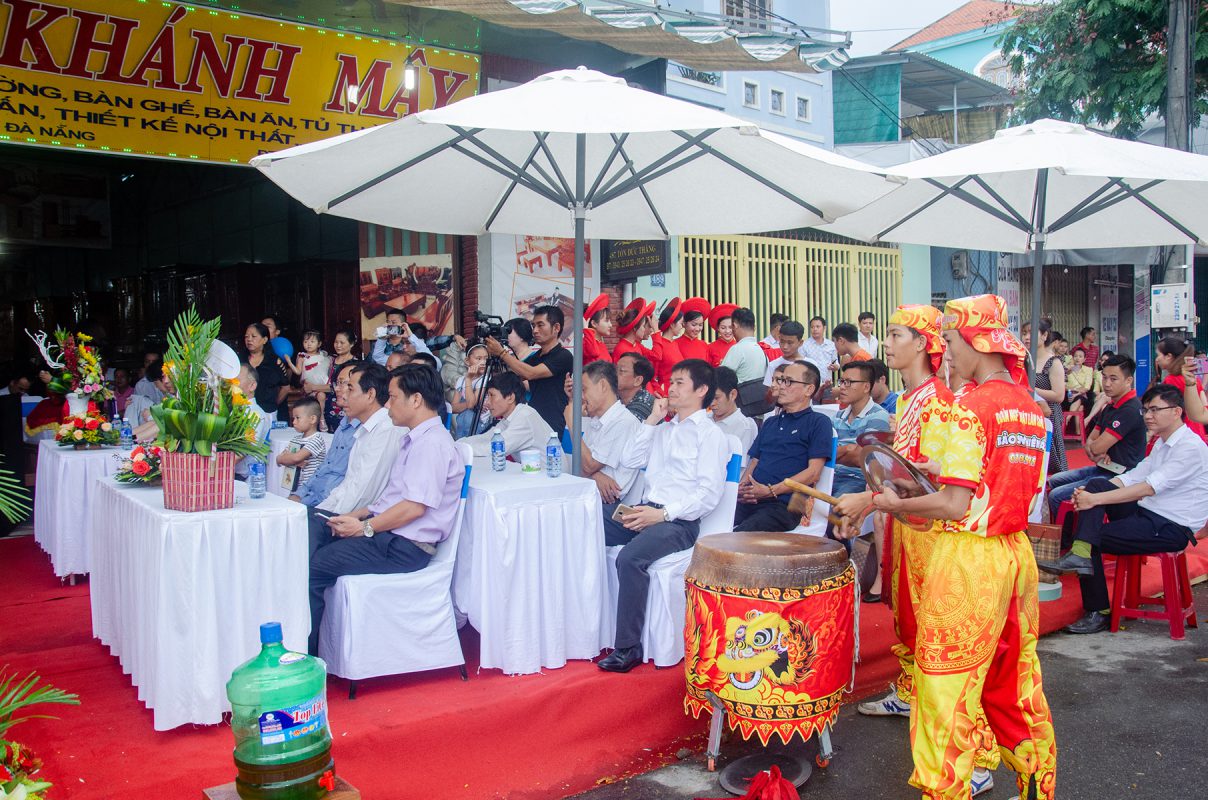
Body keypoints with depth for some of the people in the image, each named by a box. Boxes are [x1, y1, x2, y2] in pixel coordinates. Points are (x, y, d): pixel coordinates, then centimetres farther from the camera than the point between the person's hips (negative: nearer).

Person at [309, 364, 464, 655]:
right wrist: (355, 516, 9)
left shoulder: (432, 444, -16)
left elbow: (415, 506, -23)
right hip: (387, 535, 10)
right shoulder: (414, 439, 18)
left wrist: (365, 527, -14)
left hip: (404, 547, -10)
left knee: (312, 568, -14)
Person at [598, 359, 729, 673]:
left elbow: (709, 494, -10)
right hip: (645, 511, 8)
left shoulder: (710, 434, 0)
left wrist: (663, 513, -19)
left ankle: (628, 647, -23)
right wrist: (652, 421, 13)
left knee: (630, 558, -34)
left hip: (678, 521, -8)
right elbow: (631, 460, 20)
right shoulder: (665, 429, 25)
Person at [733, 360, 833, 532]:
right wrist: (741, 487, 1)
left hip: (783, 504, -6)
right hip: (749, 501, 6)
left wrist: (771, 490, -11)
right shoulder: (770, 423, 27)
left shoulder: (818, 422, 5)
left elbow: (813, 473, -5)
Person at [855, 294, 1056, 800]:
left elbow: (956, 504, -19)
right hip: (1017, 553, 8)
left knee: (948, 688, 1)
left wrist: (895, 504, -5)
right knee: (1017, 683, 18)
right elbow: (1024, 491, 14)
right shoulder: (1032, 410, 9)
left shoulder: (974, 405, -15)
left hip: (970, 556, -8)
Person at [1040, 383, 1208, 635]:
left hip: (1172, 528, -8)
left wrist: (1095, 500, -27)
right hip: (1148, 515, 8)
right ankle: (1079, 555, -23)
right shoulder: (1162, 443, 15)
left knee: (1095, 539, -17)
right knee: (1096, 484, -13)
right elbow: (1132, 478, 6)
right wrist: (1088, 495, -11)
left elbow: (1148, 488, -25)